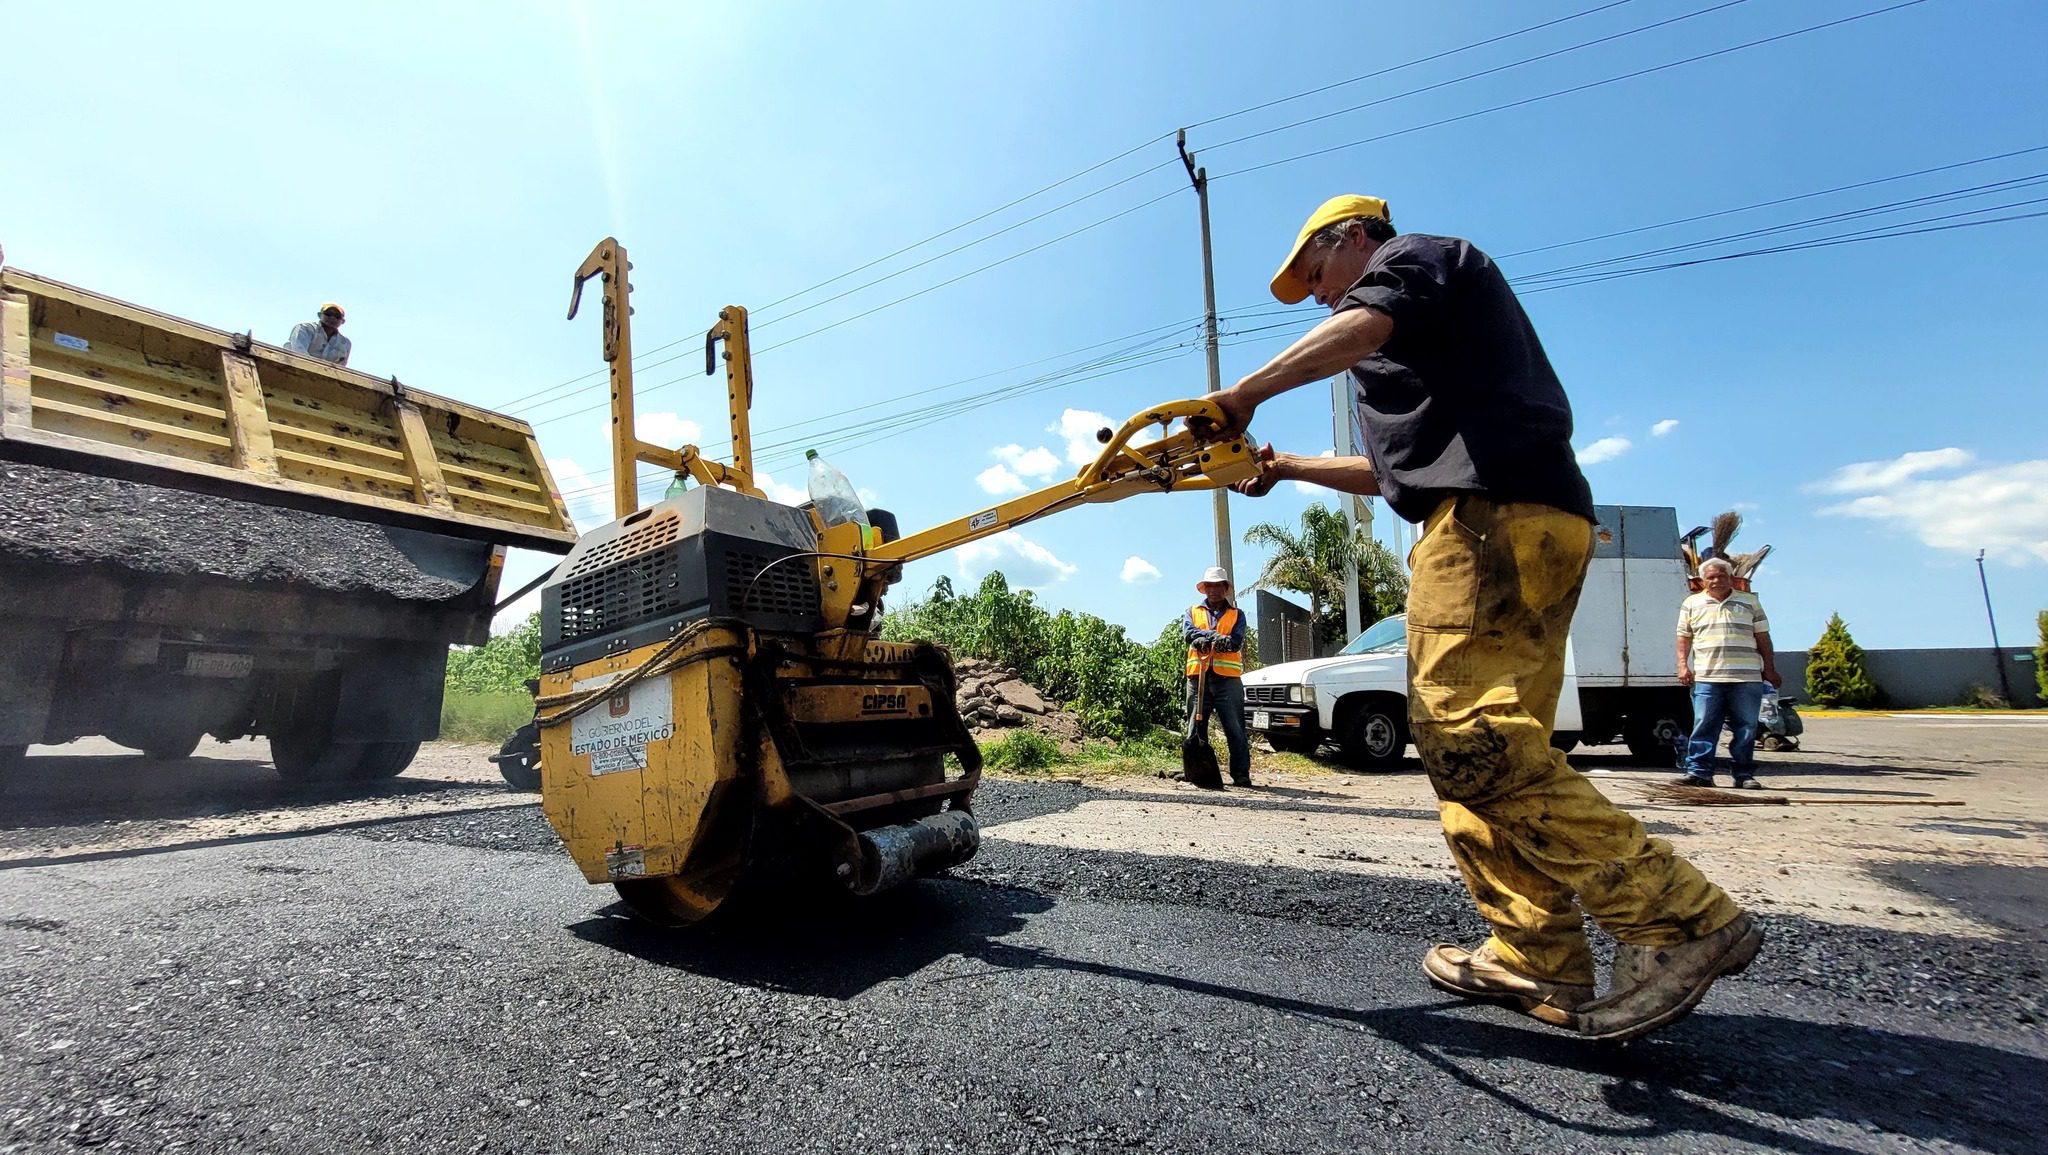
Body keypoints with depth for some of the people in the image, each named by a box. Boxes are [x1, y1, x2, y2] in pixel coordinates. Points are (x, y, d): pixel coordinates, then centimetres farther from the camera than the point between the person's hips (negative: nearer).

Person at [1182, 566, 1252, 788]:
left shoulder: (1236, 615, 14)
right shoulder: (1192, 612, 17)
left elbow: (1236, 642, -5)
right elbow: (1188, 633, -5)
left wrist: (1206, 639, -20)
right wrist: (1214, 636, -22)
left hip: (1228, 677, -1)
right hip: (1198, 676, 1)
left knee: (1235, 729, -2)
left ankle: (1241, 774, 3)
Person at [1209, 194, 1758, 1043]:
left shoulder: (1412, 255, 10)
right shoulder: (1422, 334, 36)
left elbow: (1359, 331, -15)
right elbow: (1398, 472, 35)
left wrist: (1243, 394, -10)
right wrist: (1289, 467, 32)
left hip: (1491, 512, -10)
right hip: (1536, 525, 10)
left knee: (1464, 733, -18)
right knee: (1493, 743, 5)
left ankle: (1679, 918, -15)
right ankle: (1535, 959, 7)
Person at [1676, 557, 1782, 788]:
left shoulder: (1749, 602, 13)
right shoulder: (1692, 604, 12)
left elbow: (1763, 638, 13)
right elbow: (1684, 637, 11)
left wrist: (1770, 670, 8)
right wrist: (1683, 665, -1)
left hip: (1746, 677, 1)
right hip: (1707, 678, -1)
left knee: (1745, 729, 4)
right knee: (1704, 727, -3)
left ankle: (1744, 774, 12)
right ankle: (1698, 771, 0)